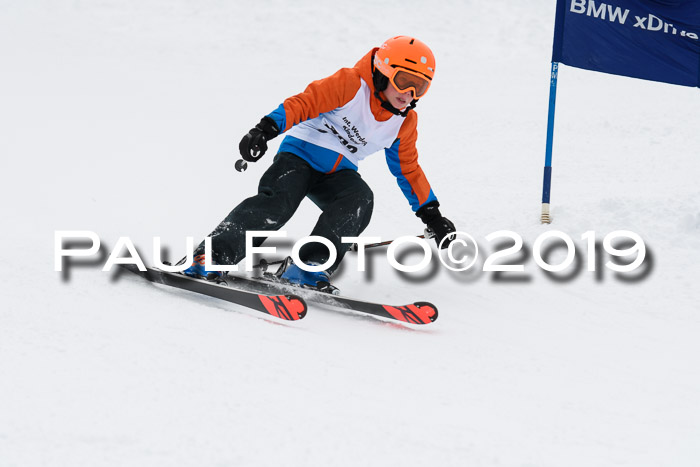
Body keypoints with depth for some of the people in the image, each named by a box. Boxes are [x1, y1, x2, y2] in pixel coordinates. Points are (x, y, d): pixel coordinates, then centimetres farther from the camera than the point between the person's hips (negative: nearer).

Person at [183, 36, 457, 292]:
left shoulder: (404, 122, 6)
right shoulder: (351, 84, -13)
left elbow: (408, 169, 17)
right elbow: (304, 104, -21)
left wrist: (431, 214, 15)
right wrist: (266, 129, -37)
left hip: (337, 173, 5)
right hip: (301, 154, -5)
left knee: (360, 199, -28)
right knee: (277, 202, -32)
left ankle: (310, 269, -36)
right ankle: (209, 257, -36)